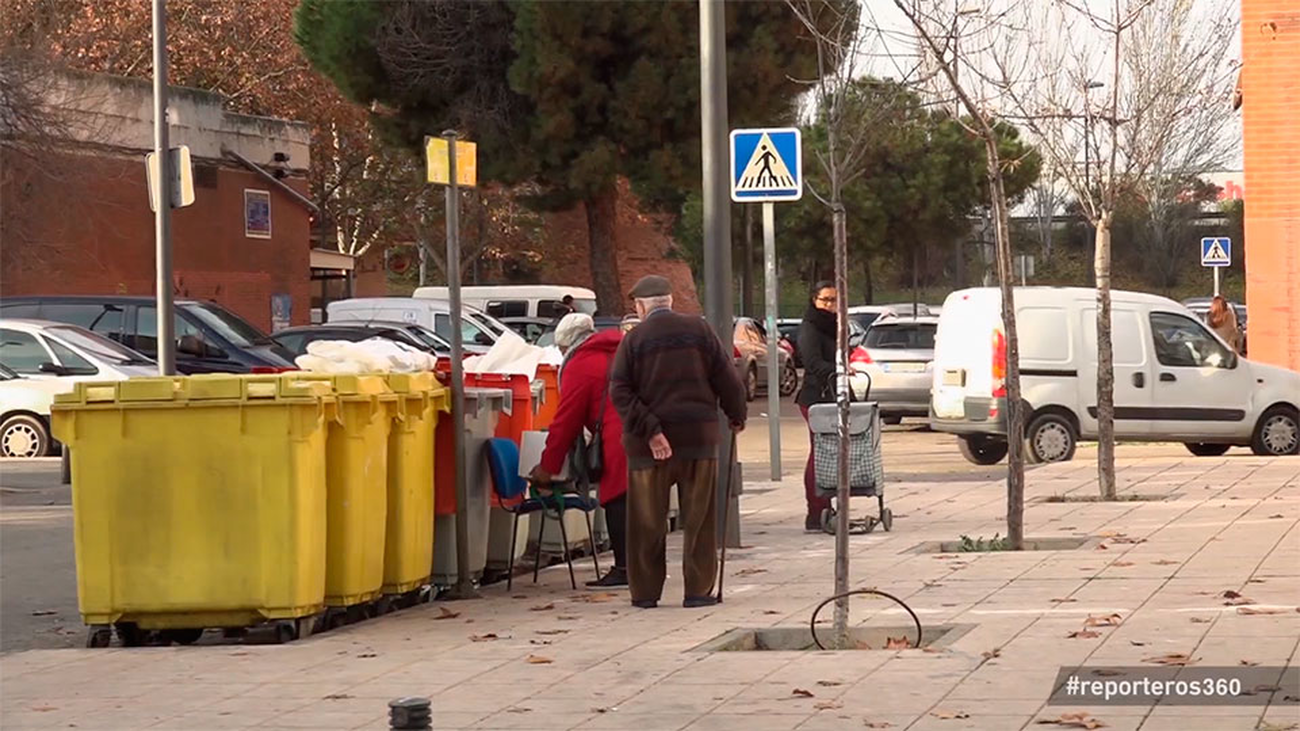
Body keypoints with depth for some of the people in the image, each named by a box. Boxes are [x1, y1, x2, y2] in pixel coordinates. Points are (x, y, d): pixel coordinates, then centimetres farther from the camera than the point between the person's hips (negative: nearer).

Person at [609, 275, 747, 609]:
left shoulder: (633, 340, 0)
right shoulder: (699, 330, 2)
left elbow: (620, 391, -10)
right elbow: (727, 378, 1)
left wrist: (649, 430, -15)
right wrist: (737, 416, 15)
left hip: (648, 444, 0)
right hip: (699, 436, 0)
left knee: (647, 521, 8)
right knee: (699, 518, 6)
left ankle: (645, 591, 10)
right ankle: (698, 590, 4)